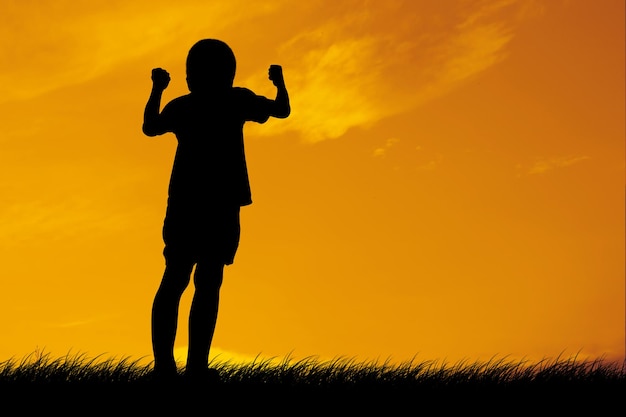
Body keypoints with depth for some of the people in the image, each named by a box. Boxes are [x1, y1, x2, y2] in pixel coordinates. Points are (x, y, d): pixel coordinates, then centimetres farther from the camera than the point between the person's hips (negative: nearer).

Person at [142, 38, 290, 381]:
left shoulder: (181, 105, 12)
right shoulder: (236, 100, 4)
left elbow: (149, 127, 28)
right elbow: (282, 111, 13)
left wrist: (157, 89, 37)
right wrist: (279, 82, 30)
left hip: (184, 203, 3)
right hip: (221, 204, -3)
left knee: (174, 281, 5)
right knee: (207, 283, -6)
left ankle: (163, 364, -4)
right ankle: (196, 366, -13)